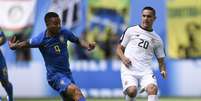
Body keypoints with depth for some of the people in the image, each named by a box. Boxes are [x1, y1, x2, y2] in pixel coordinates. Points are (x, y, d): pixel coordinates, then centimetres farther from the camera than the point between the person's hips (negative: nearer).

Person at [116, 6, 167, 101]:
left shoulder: (157, 39, 17)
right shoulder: (131, 31, 10)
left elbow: (160, 60, 21)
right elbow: (119, 48, 13)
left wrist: (163, 70, 0)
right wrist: (123, 57, -8)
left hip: (146, 71, 2)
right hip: (129, 69, -2)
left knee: (152, 89, -27)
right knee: (132, 91, -28)